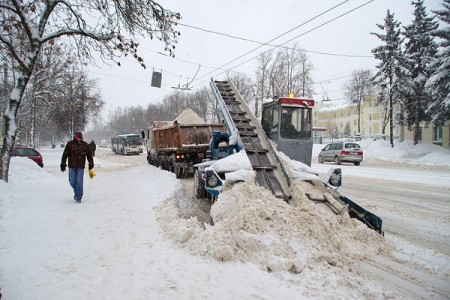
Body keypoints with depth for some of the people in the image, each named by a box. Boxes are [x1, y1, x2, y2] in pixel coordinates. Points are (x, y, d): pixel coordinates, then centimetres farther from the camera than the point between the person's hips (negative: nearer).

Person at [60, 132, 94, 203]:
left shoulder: (85, 145, 0)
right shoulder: (70, 144, -2)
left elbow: (89, 155, 8)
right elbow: (65, 155, 1)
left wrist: (91, 164, 9)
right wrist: (63, 165, -1)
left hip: (80, 166, -1)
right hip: (72, 166, 1)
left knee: (79, 182, -4)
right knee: (72, 182, 5)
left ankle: (78, 197, 5)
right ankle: (77, 192, 34)